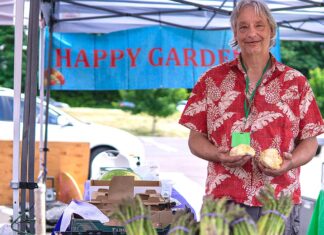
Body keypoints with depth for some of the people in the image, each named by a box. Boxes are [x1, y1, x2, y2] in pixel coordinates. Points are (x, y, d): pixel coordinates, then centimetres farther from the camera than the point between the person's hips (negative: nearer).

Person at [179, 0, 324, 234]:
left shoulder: (295, 82, 8)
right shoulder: (213, 80, 8)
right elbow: (196, 138, 9)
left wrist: (290, 162, -12)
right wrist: (219, 156, -11)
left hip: (280, 200, 0)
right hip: (224, 197, 0)